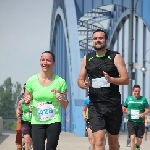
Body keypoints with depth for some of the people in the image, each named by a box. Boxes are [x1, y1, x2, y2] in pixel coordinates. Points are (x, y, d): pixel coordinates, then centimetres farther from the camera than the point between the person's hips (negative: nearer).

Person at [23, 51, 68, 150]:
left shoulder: (60, 81, -2)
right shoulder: (32, 81, 0)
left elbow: (65, 106, 4)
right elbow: (26, 100, 13)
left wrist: (61, 99, -17)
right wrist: (27, 101, -9)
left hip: (54, 122, -1)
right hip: (37, 122, 1)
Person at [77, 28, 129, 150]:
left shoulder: (115, 57, 0)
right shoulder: (87, 59, 9)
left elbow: (126, 80, -6)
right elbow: (80, 80, 14)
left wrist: (111, 79, -25)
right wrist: (83, 84, -10)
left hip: (113, 105, -1)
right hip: (95, 105, 1)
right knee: (99, 140, -14)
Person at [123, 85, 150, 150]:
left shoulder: (143, 99, 2)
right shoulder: (128, 98, 5)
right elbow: (124, 108, 16)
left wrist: (144, 114, -16)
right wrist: (125, 111, -6)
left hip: (140, 122, 1)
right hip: (131, 122, -1)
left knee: (139, 141, 9)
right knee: (132, 137, -19)